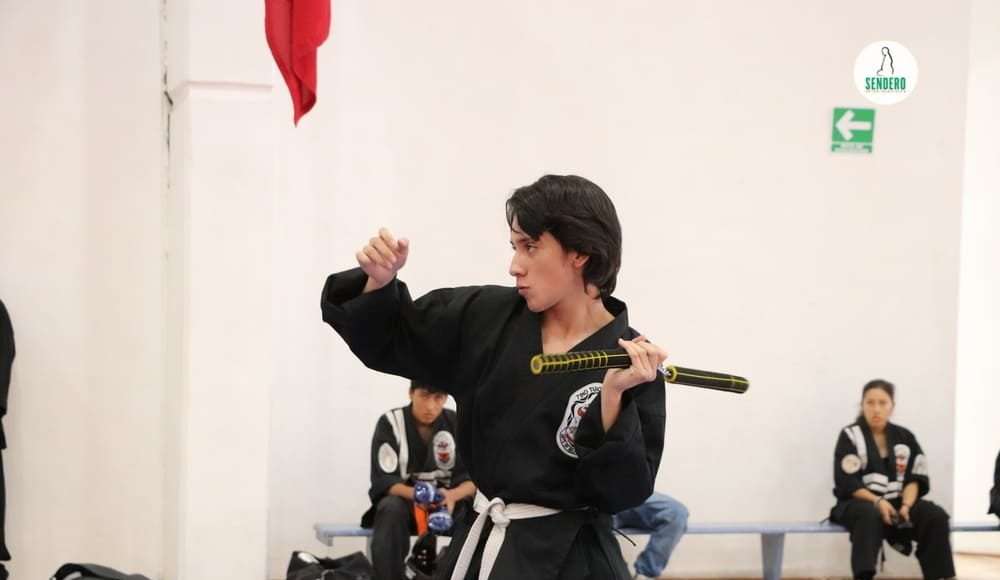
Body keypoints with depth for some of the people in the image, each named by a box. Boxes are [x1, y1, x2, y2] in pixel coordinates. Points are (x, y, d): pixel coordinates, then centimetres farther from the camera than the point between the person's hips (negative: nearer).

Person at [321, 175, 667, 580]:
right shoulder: (488, 318, -2)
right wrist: (380, 282, -10)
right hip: (478, 543, 4)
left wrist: (613, 395, -27)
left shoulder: (633, 362, -13)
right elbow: (389, 341, 9)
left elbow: (622, 491, -15)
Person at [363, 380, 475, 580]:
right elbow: (383, 480, -15)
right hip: (403, 497, -2)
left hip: (447, 500, 2)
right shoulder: (390, 423, -9)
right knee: (391, 509, -36)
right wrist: (417, 495, -35)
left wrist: (452, 495, -32)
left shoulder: (457, 423, -3)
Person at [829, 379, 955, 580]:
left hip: (896, 504, 4)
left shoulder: (904, 437, 10)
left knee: (936, 516, -22)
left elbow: (915, 479, 5)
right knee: (870, 515, -40)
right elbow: (847, 484, -10)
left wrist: (906, 505, -16)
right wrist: (877, 501, -24)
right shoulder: (850, 436, -2)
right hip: (858, 503, -4)